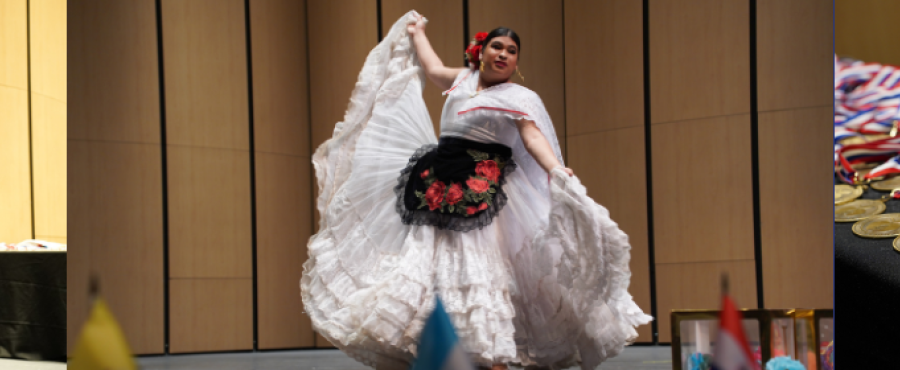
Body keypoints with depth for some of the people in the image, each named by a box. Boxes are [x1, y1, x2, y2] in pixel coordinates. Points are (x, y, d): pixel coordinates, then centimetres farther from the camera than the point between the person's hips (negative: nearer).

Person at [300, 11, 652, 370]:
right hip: (437, 187, 7)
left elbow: (534, 139, -15)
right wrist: (416, 33, 51)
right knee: (425, 263, 3)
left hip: (480, 194, -7)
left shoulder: (518, 97, -2)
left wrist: (558, 172, -32)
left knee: (480, 270, -14)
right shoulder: (464, 79, 17)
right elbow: (433, 69, 38)